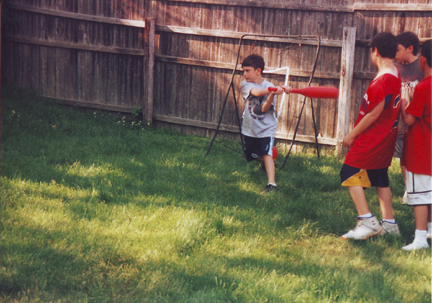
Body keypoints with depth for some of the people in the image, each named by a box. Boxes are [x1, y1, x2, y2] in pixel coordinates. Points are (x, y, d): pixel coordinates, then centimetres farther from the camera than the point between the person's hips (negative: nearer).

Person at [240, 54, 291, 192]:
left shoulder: (269, 86, -10)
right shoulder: (246, 84, -6)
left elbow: (264, 109, -21)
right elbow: (256, 92, -29)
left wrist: (273, 94, -38)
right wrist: (273, 90, -44)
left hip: (266, 128, -4)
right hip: (250, 128, 4)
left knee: (267, 154, -22)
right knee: (251, 155, 18)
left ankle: (272, 183, -27)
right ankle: (266, 163, 50)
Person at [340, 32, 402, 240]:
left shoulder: (382, 80, -23)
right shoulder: (396, 75, 7)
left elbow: (373, 114, -22)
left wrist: (351, 136, -11)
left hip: (371, 138, -9)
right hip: (386, 138, 9)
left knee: (350, 174, -5)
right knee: (380, 179, 17)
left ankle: (367, 221, -10)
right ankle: (389, 223, 21)